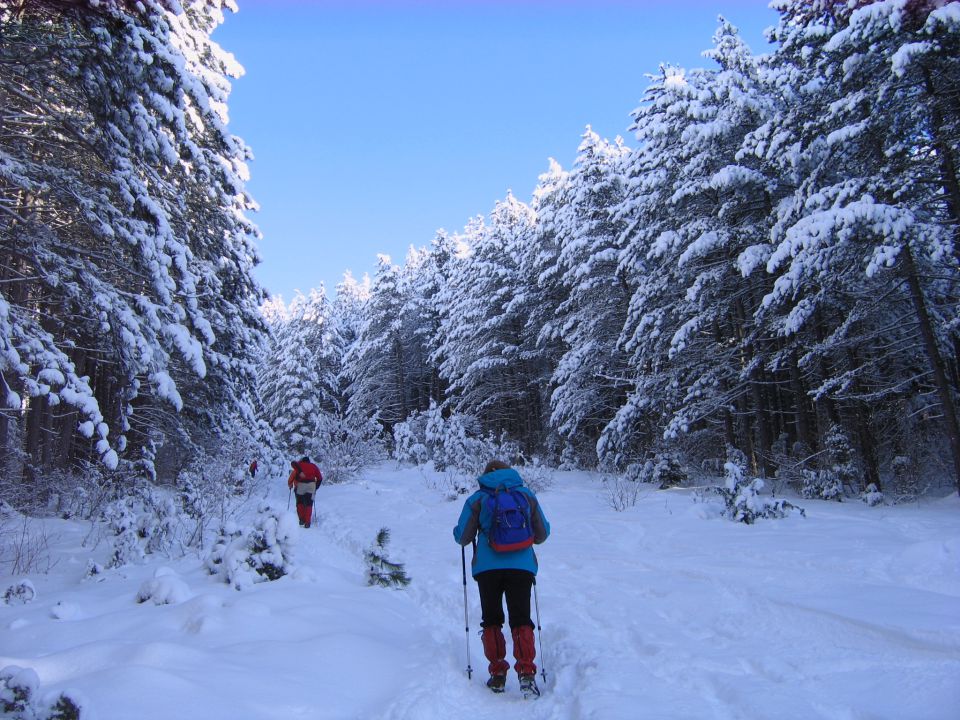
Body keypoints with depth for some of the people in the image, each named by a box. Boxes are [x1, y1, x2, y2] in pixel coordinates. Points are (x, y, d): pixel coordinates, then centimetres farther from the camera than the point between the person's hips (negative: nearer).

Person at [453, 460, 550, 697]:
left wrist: (460, 535, 26)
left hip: (488, 567, -1)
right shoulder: (527, 495, 8)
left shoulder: (477, 499, 2)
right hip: (522, 566, 1)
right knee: (521, 620, 9)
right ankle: (526, 672, -5)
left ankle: (497, 674, 13)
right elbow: (543, 533, 13)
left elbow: (462, 537, 3)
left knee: (491, 620, 15)